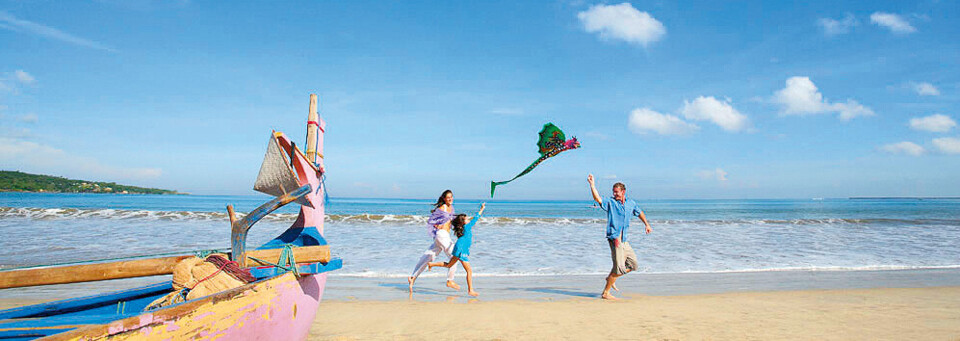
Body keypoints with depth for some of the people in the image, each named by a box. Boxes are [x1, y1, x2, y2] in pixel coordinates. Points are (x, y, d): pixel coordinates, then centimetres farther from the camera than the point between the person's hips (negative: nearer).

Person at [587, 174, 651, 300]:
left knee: (633, 264, 12)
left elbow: (639, 212, 29)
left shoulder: (631, 203, 10)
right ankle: (605, 293, 1)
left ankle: (611, 278, 26)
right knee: (619, 268, -9)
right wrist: (592, 184, -35)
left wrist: (647, 224, 33)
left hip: (624, 240, 7)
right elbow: (597, 198, -24)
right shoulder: (610, 202, -6)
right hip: (614, 238, -7)